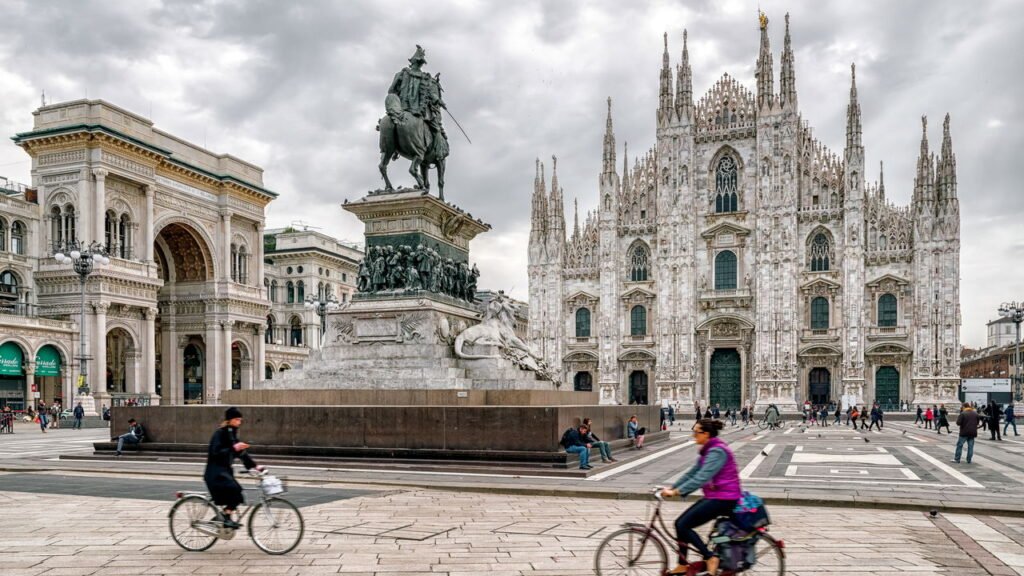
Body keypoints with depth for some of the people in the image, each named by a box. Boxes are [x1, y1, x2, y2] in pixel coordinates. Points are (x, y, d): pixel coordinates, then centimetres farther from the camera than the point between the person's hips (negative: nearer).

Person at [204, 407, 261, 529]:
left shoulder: (232, 433, 12)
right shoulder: (220, 433, -12)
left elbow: (242, 452, 13)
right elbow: (216, 452, -23)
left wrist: (254, 466, 7)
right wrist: (233, 448, -32)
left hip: (225, 469, 9)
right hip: (215, 471, -9)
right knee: (233, 489, -25)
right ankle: (227, 519, -20)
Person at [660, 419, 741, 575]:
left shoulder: (717, 451, -20)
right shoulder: (708, 450, 12)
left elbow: (702, 478, -27)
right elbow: (692, 472, 13)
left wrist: (676, 492, -27)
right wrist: (671, 487, 7)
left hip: (723, 499, -10)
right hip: (714, 497, 10)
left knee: (683, 525, -12)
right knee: (680, 523, 7)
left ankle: (710, 558, -1)